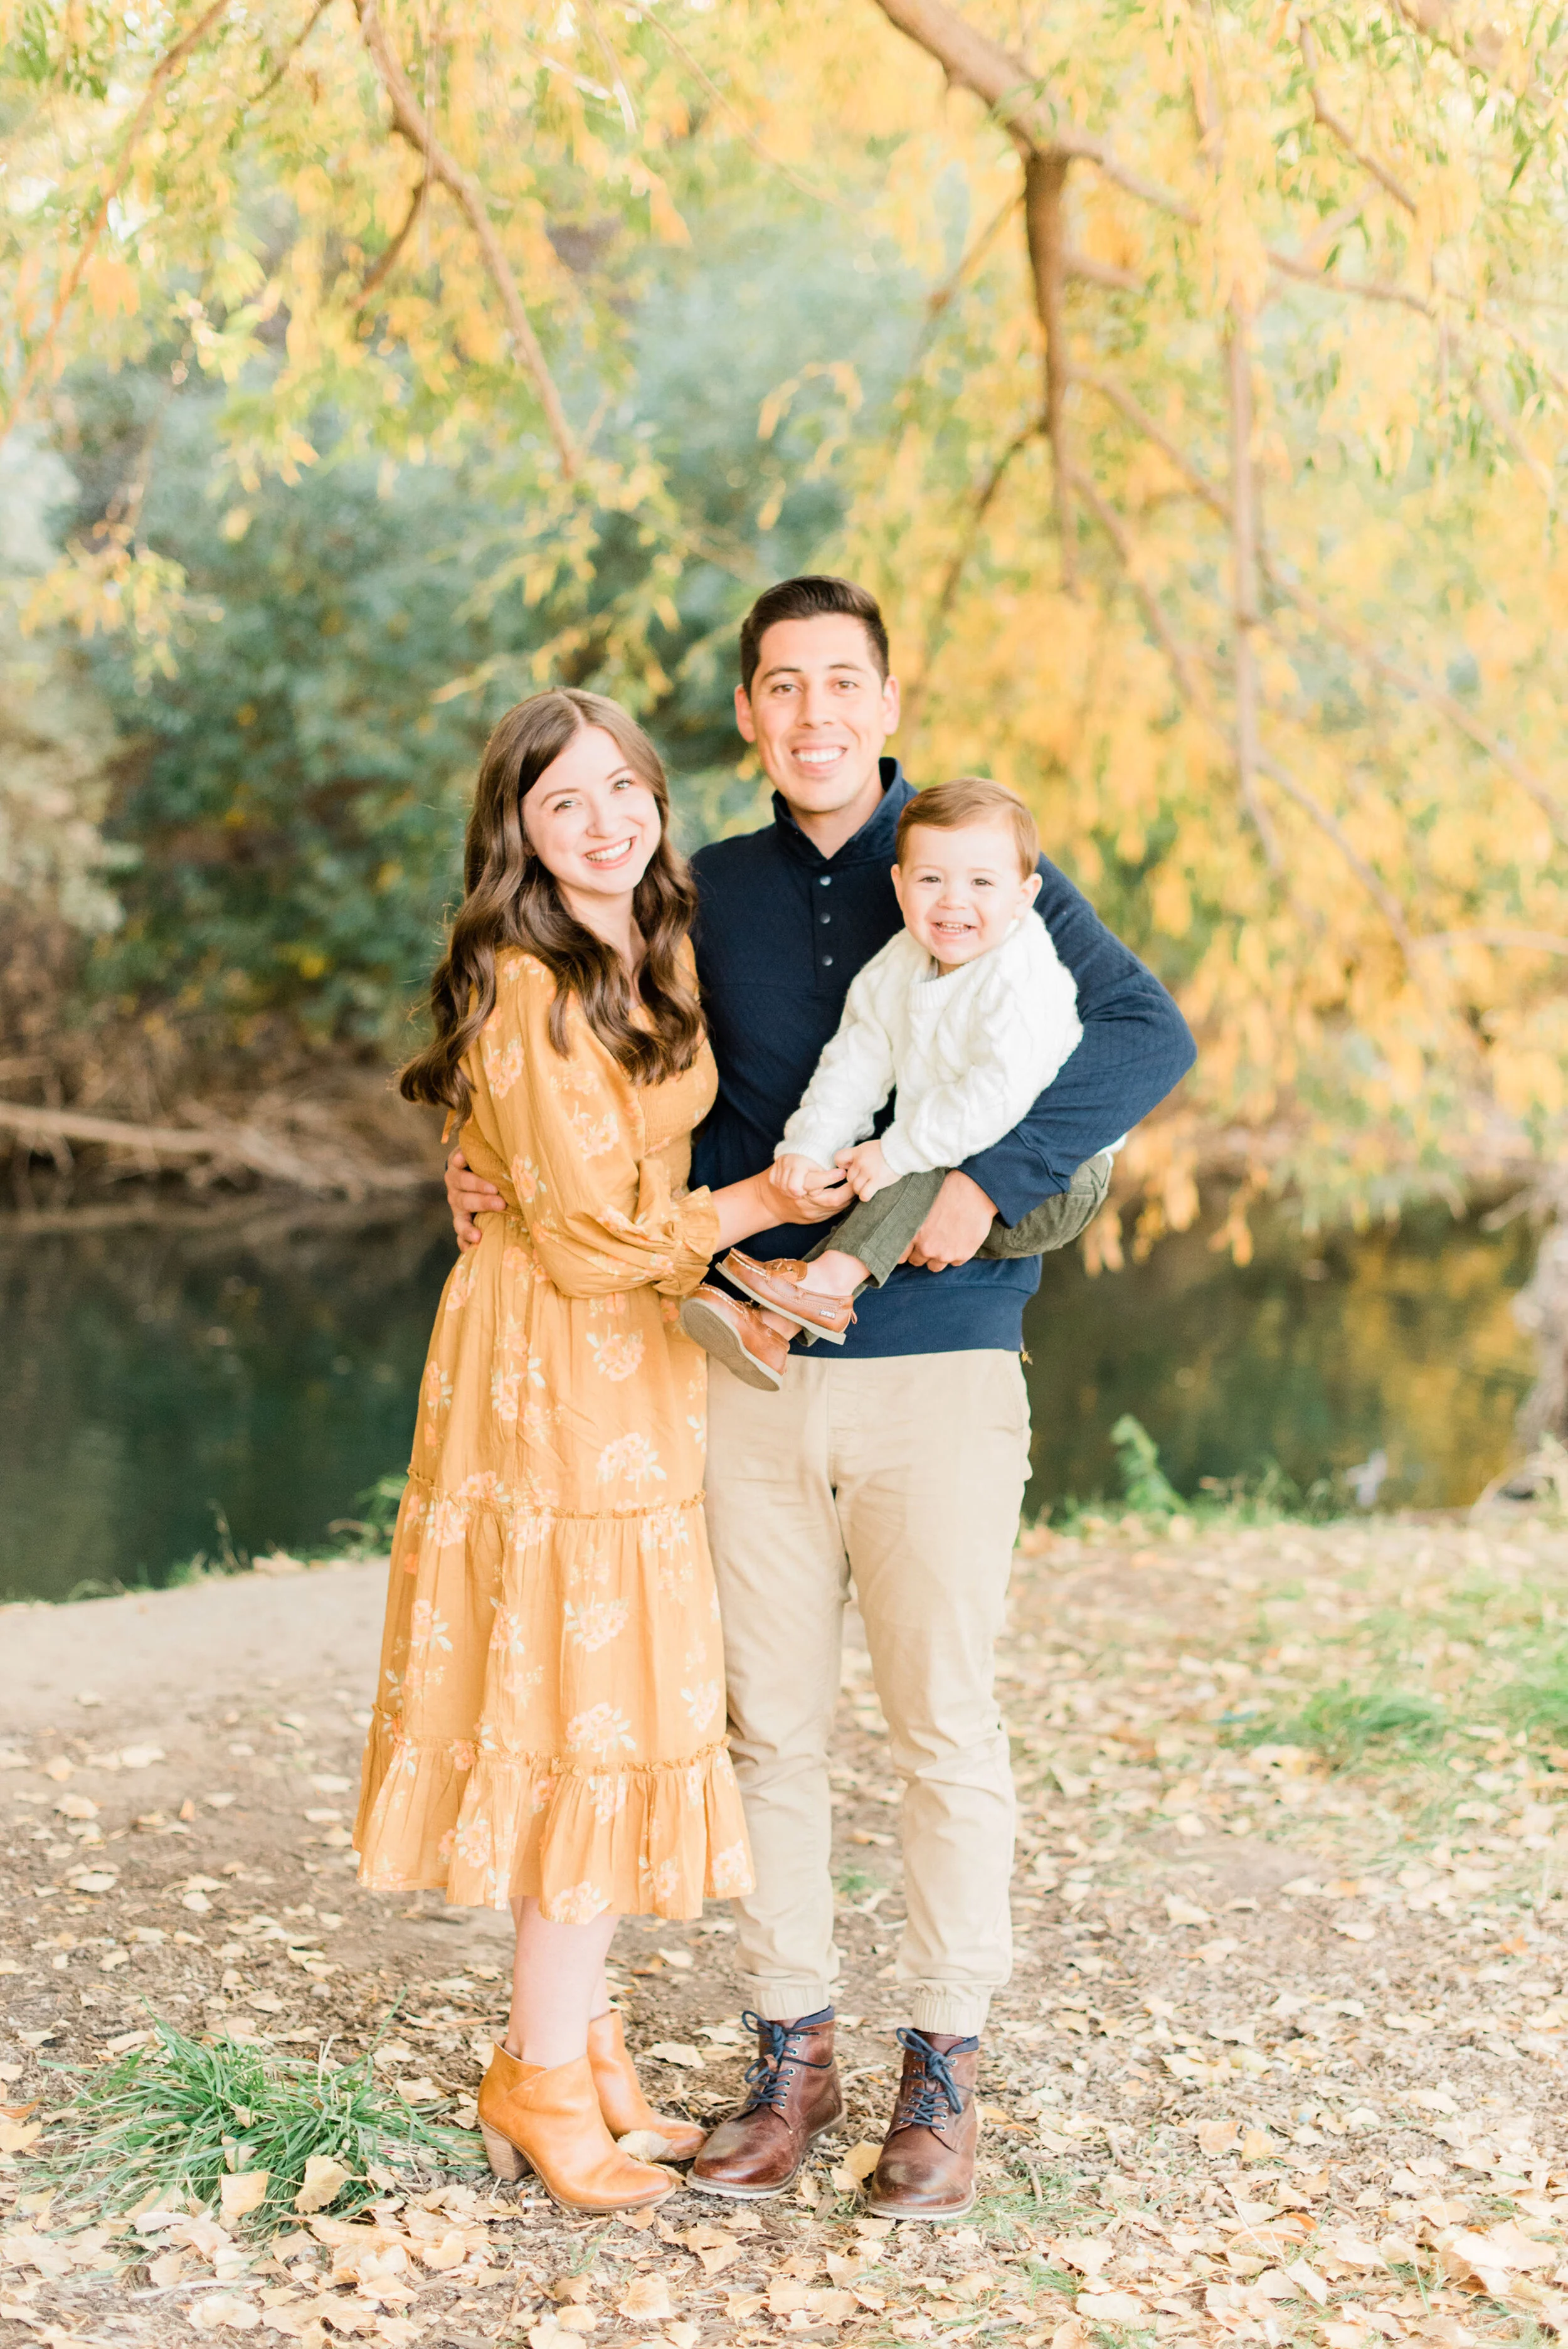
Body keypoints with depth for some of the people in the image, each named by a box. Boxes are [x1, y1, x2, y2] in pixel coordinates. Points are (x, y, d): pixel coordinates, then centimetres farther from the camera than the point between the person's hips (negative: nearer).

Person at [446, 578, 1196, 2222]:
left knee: (945, 1731, 4)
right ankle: (791, 2055, 23)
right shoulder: (710, 894, 10)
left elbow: (1148, 1033, -10)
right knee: (769, 1731, 9)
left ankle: (942, 2076, 19)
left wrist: (991, 1180, -21)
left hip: (939, 1371, -3)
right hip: (753, 1373, 3)